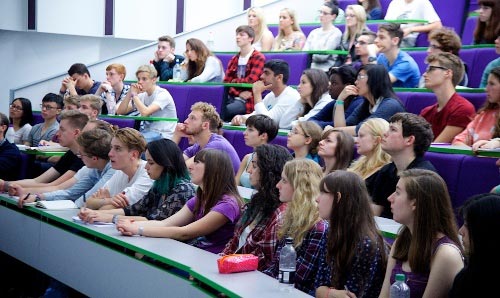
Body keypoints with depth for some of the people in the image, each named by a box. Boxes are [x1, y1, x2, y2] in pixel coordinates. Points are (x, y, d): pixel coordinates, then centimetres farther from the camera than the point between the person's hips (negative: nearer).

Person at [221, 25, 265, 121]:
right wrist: (239, 93, -9)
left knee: (220, 113, -31)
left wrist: (234, 81, 4)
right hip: (232, 98, 5)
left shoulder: (258, 58, 0)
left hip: (248, 101, -5)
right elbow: (226, 82, 9)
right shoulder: (234, 59, 18)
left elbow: (251, 81, -11)